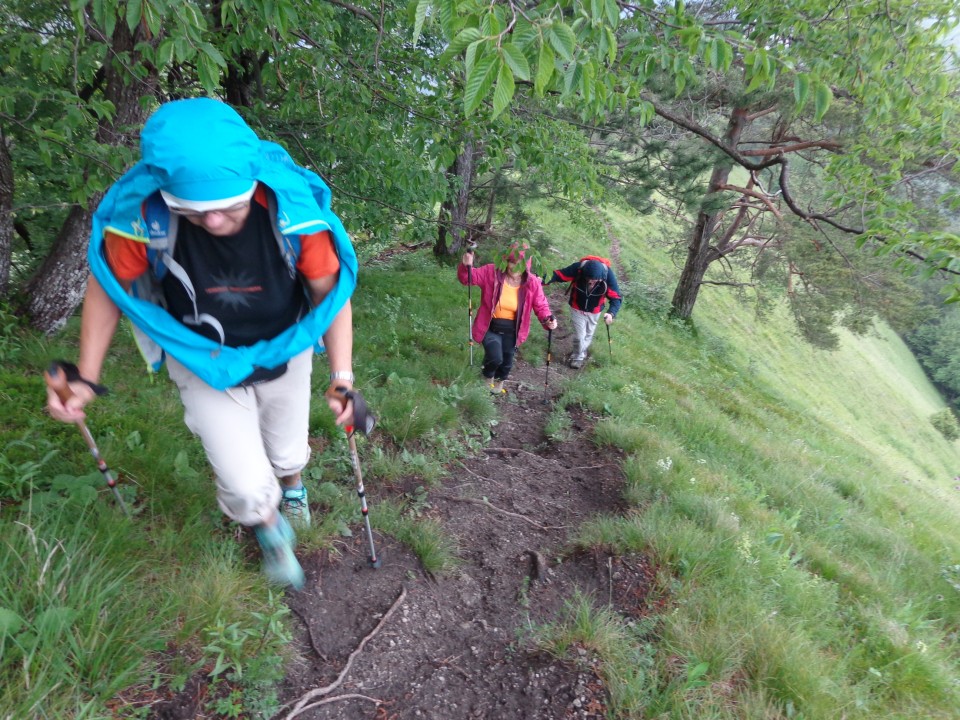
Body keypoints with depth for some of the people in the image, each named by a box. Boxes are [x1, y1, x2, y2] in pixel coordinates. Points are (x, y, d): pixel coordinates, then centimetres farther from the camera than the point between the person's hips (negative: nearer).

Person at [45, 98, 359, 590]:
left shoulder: (295, 212, -30)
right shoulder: (140, 215, -28)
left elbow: (331, 292, -16)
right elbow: (108, 288, -9)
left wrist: (341, 377, -19)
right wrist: (86, 379, -7)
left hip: (284, 355, 1)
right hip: (204, 364, 0)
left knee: (287, 452, 22)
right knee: (246, 486, -4)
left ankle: (292, 487, 61)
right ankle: (270, 530, 34)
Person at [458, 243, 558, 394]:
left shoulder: (532, 283, -15)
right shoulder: (491, 272, -18)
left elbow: (541, 306, -5)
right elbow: (467, 278, -12)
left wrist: (548, 320, -26)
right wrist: (466, 266, -35)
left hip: (512, 331, 2)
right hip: (490, 327, -2)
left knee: (507, 362, 19)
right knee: (495, 358, -19)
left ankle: (499, 381, 56)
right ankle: (488, 376, 20)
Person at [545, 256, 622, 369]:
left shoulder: (608, 274, -33)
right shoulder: (578, 268, -34)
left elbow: (616, 297, -28)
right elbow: (560, 274, -26)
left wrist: (611, 313, -46)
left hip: (594, 311, 2)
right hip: (577, 308, -1)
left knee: (588, 334, 22)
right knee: (579, 335, 3)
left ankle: (582, 353, 52)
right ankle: (578, 356, 32)